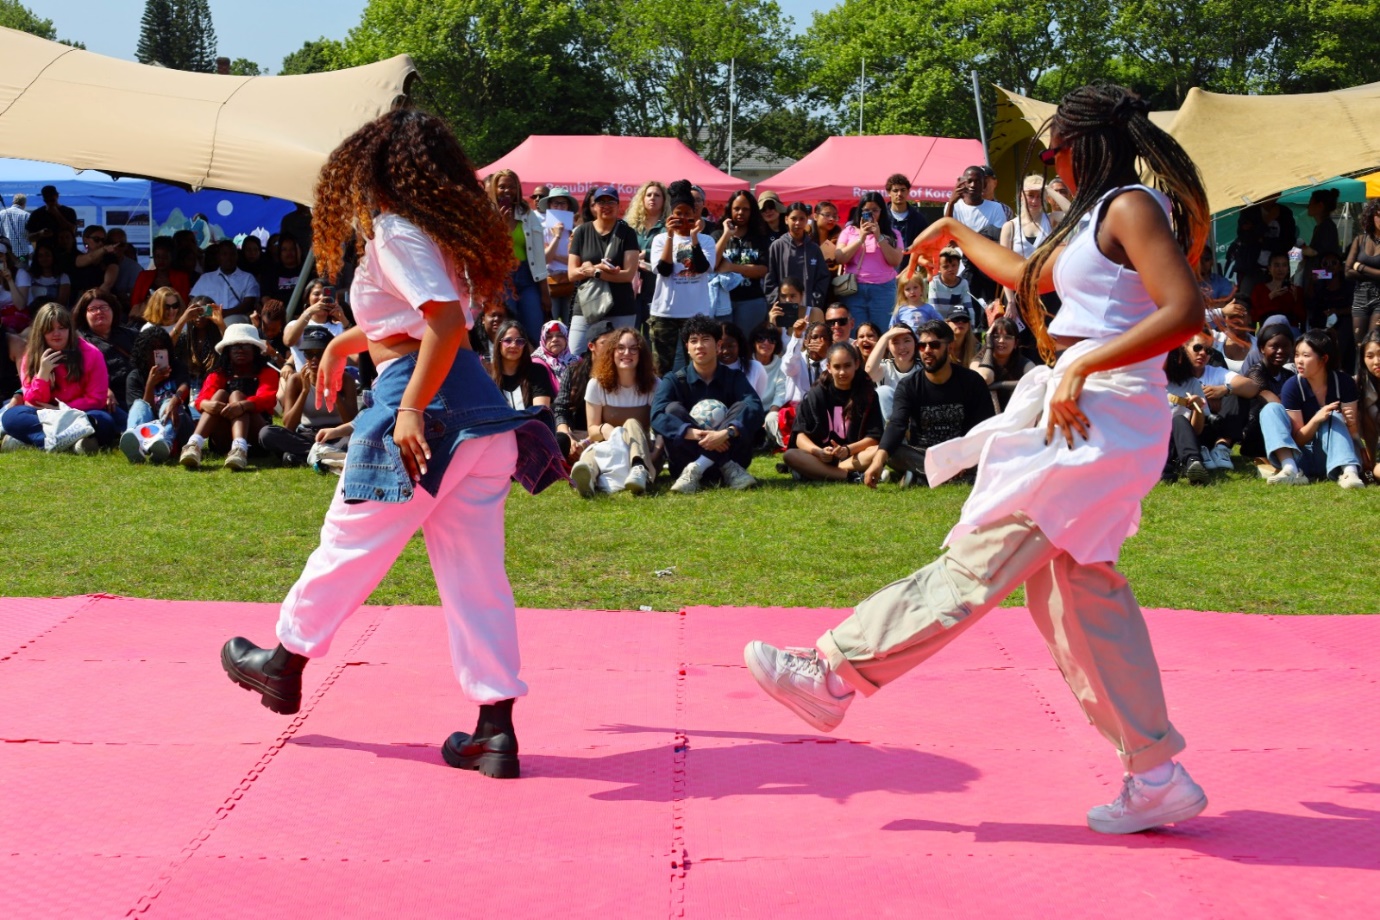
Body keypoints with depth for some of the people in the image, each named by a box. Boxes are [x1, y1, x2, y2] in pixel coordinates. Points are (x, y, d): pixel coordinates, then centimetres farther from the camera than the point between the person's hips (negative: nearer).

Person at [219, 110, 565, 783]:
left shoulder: (394, 232, -8)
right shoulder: (437, 231, 19)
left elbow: (448, 322, -21)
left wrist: (411, 410, -22)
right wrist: (346, 342, 45)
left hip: (428, 412, -8)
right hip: (480, 414, 8)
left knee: (349, 546, 11)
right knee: (475, 575, 5)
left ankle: (285, 663, 31)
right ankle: (496, 729, 3)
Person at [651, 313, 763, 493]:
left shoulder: (735, 378, 3)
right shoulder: (673, 381, 0)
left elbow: (755, 409, -18)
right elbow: (658, 416, -20)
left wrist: (727, 433, -37)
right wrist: (694, 434, -36)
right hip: (687, 458, 0)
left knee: (742, 407, -19)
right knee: (673, 409, -21)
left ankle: (695, 470, -33)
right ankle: (728, 469, -31)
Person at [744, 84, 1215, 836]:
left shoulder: (1133, 208, -9)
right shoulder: (1096, 219, 21)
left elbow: (1185, 311, -21)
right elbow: (1031, 276, 37)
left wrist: (1082, 367, -25)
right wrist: (957, 235, 47)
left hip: (1101, 419, -11)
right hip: (1081, 416, 11)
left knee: (975, 564, -7)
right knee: (1081, 596, 8)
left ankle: (831, 674, -4)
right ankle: (1157, 780, 11)